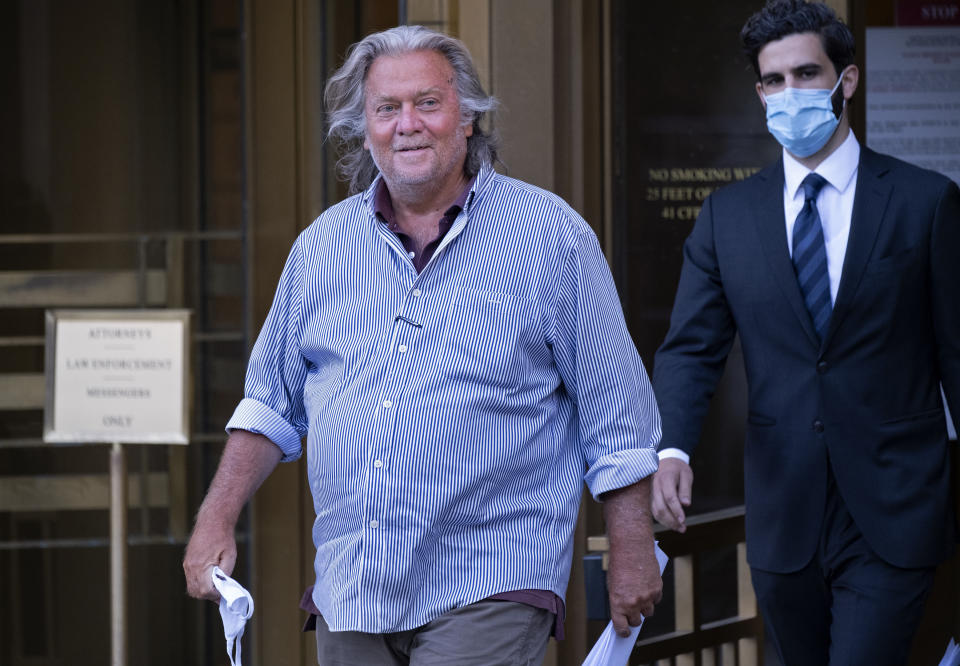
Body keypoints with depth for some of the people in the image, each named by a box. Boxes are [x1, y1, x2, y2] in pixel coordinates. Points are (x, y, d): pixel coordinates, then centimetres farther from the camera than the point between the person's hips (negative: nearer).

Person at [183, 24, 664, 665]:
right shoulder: (323, 245, 11)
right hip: (351, 590, 5)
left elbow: (616, 416, 1)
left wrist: (632, 554, -1)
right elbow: (274, 397, 18)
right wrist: (217, 519, 8)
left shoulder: (551, 235, -1)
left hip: (489, 592, -5)